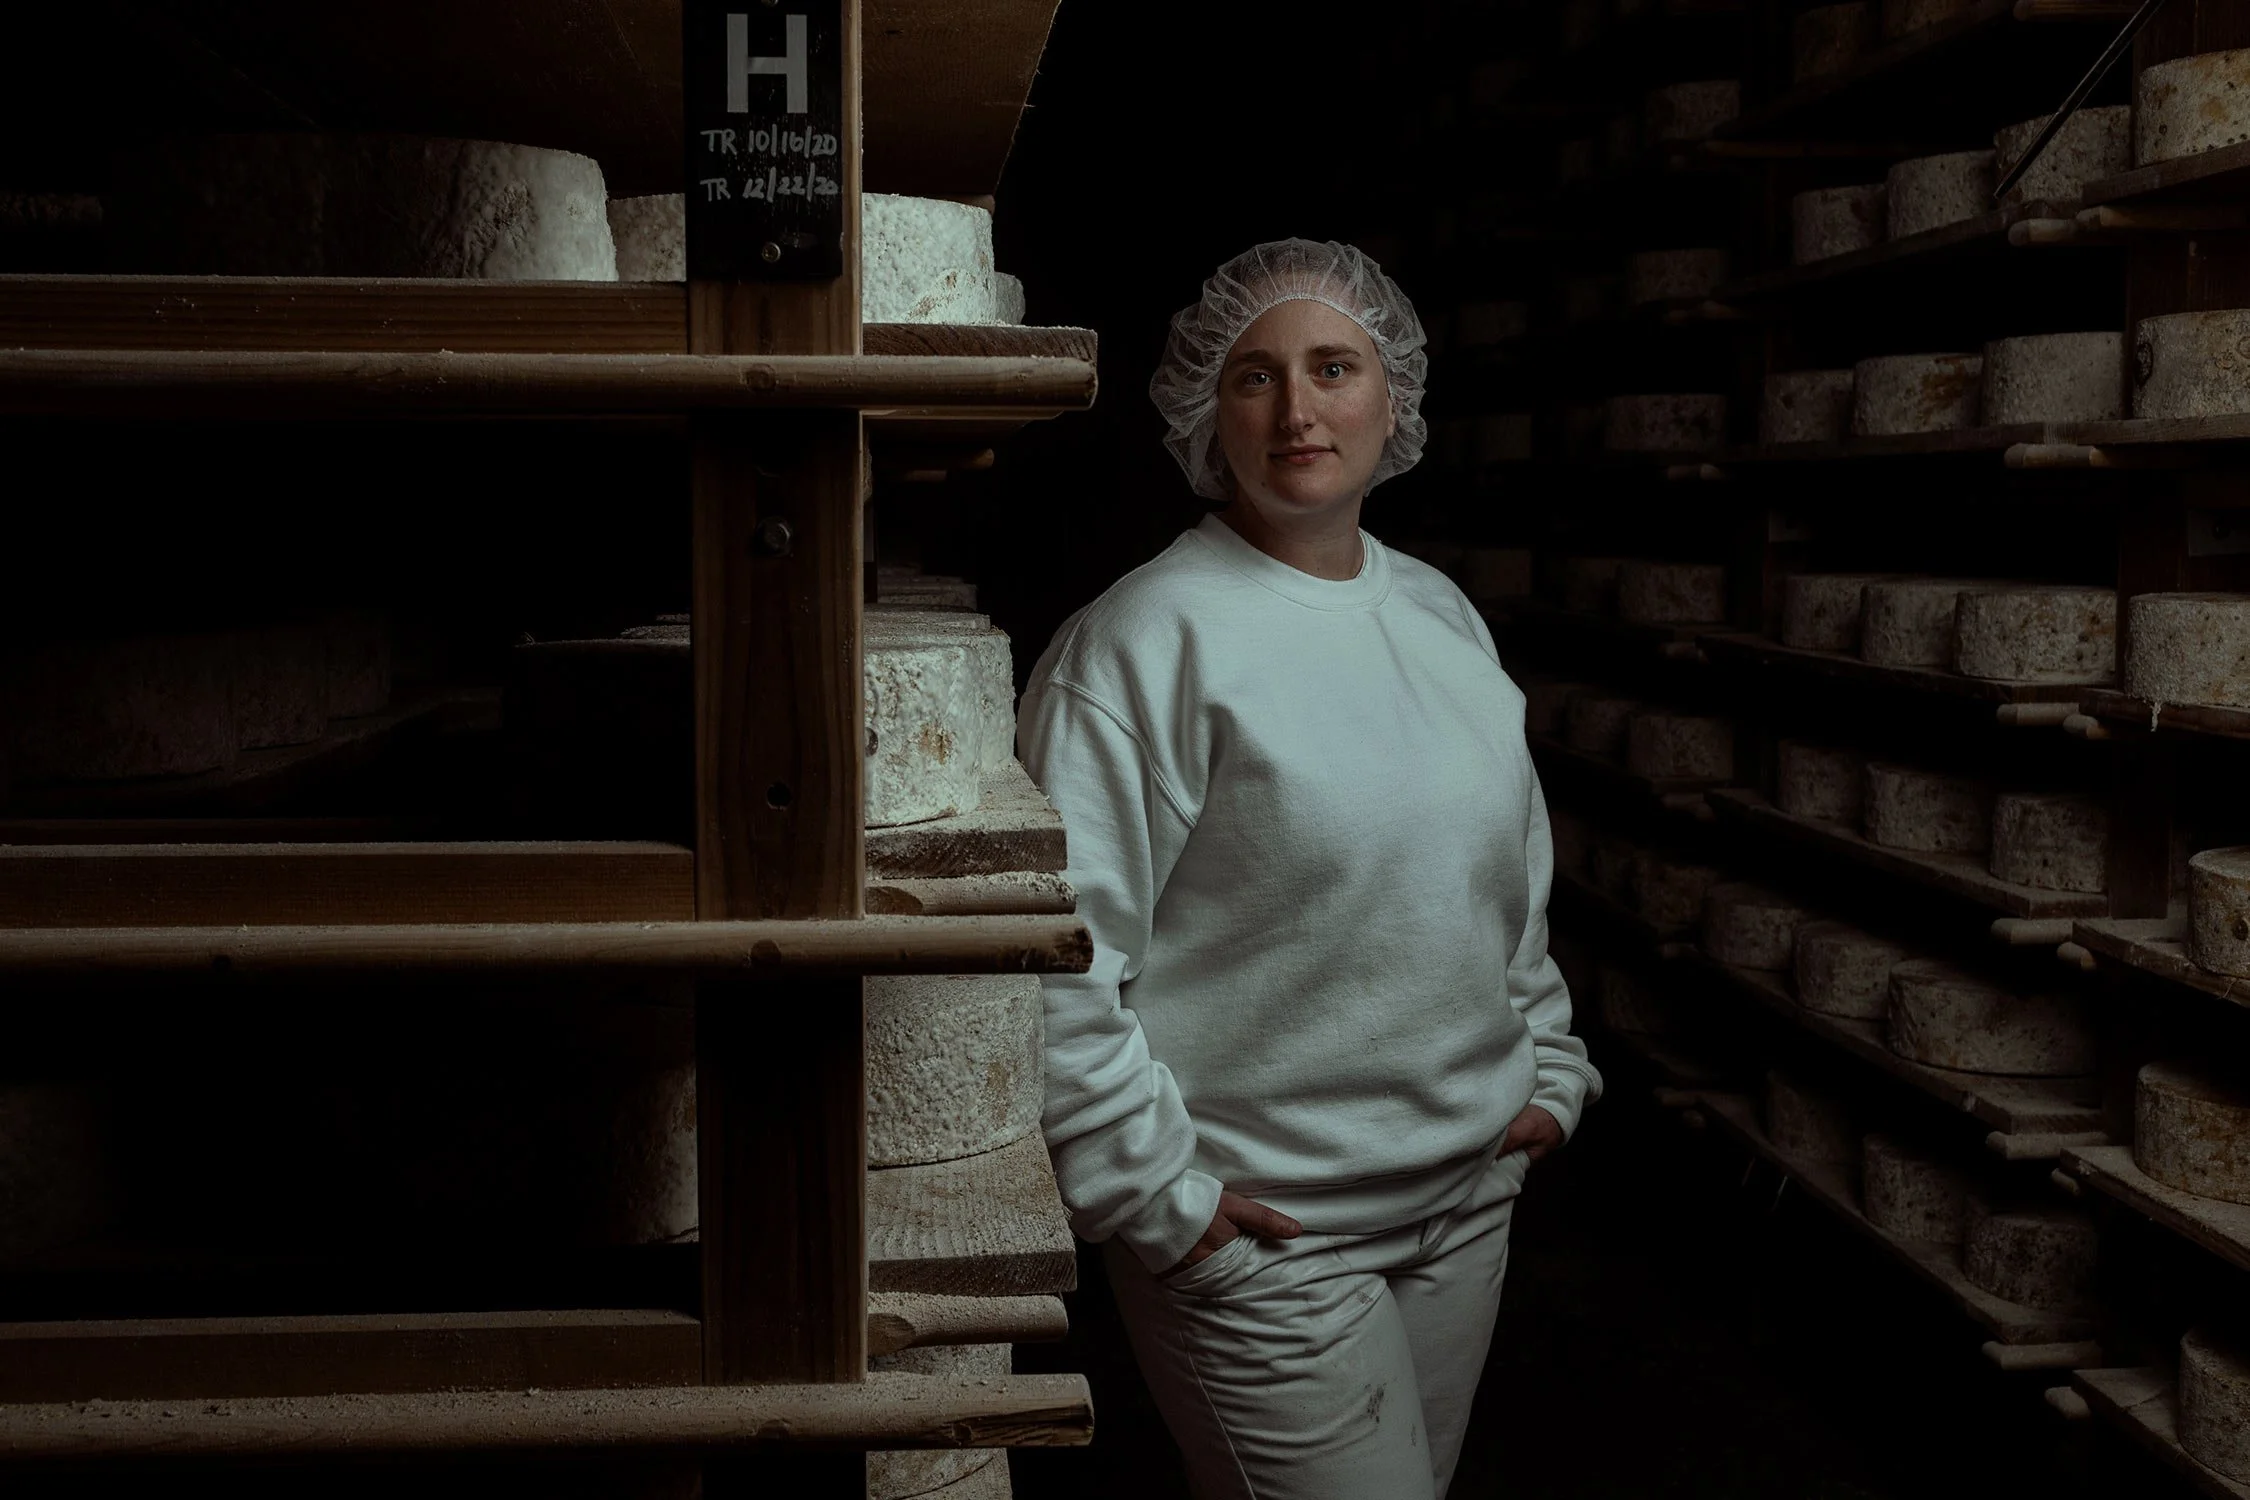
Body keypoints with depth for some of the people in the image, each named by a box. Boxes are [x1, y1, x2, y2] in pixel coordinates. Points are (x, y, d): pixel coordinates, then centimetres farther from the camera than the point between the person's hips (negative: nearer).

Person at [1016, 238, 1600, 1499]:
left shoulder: (1444, 615, 8)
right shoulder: (1147, 639, -15)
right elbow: (1049, 956, -20)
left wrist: (1550, 1068, 14)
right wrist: (1158, 1193, -18)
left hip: (1470, 1197, 7)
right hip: (1261, 1238, -7)